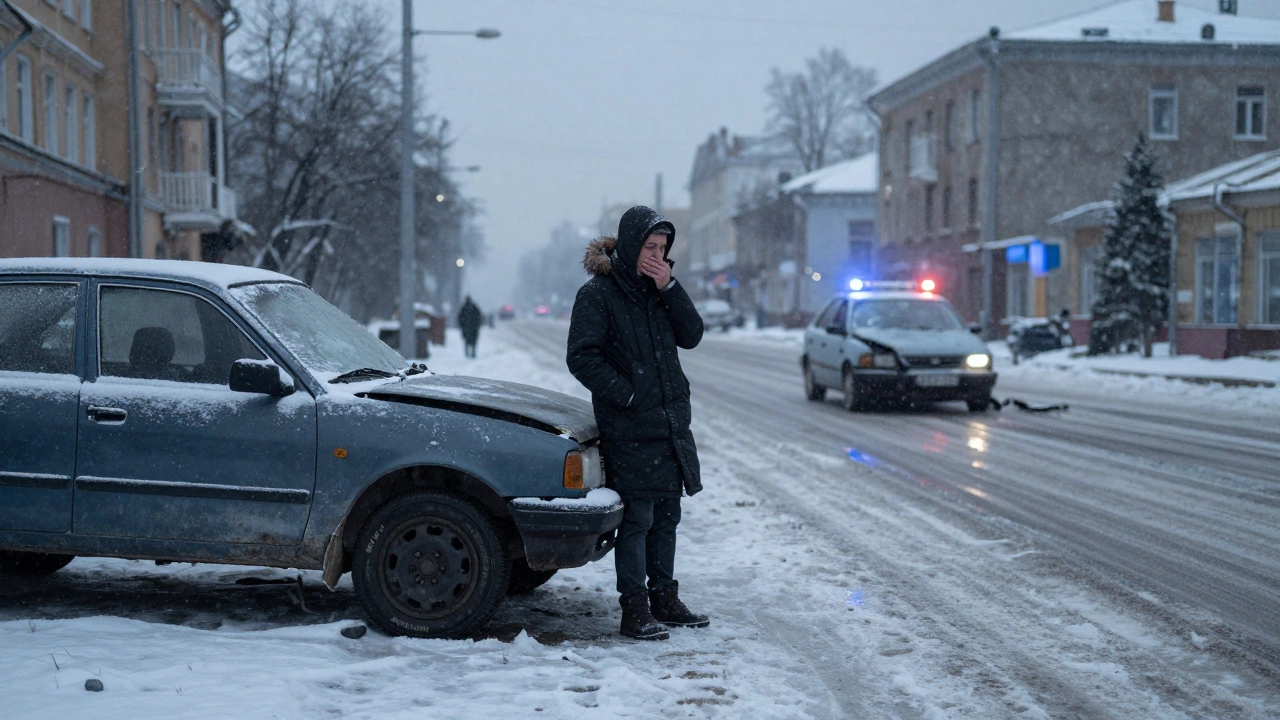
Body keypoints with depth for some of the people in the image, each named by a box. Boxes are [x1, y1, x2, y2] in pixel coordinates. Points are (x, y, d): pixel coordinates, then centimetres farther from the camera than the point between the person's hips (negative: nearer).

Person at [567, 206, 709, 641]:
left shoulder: (659, 290, 13)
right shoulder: (598, 294, -8)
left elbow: (691, 336, 5)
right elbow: (583, 358, -12)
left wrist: (670, 288, -6)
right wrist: (627, 396, -16)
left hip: (671, 422, 7)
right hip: (629, 428, -7)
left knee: (666, 516, 13)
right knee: (637, 518, -7)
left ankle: (665, 600, 24)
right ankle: (634, 610, -1)